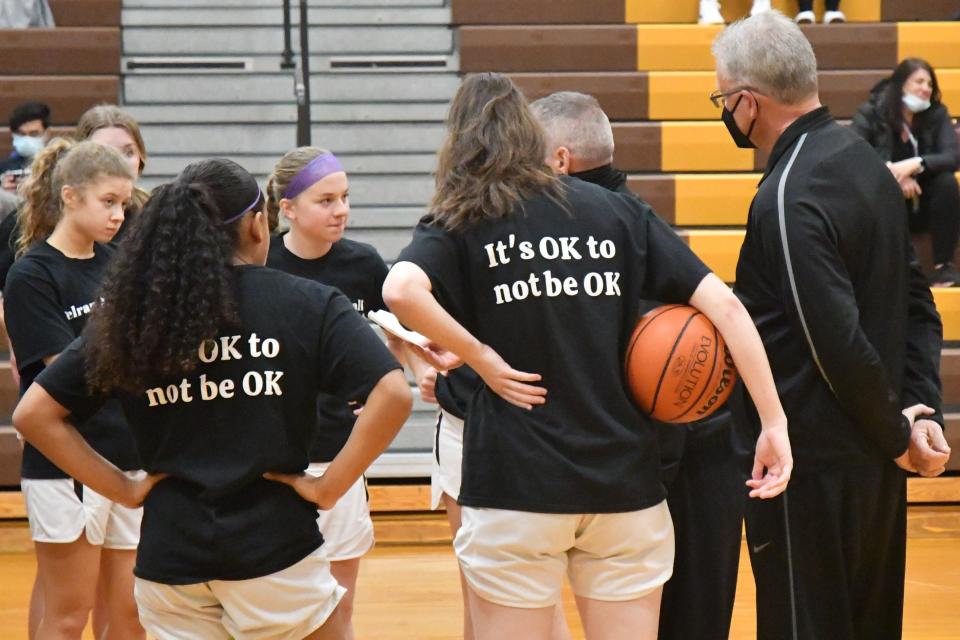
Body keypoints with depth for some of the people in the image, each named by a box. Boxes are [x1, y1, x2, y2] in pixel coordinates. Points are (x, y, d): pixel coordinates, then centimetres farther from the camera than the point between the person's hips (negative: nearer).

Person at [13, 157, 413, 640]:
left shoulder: (132, 314, 4)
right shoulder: (306, 304, -4)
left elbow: (33, 414, 3)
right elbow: (392, 395, -14)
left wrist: (123, 489, 4)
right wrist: (329, 487, -8)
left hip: (168, 555, 3)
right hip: (275, 550, -3)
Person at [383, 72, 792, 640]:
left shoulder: (459, 224, 2)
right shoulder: (618, 212, 9)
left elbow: (401, 289, -21)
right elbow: (722, 303, 1)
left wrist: (479, 356, -8)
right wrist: (775, 422, 0)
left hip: (515, 483, -3)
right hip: (625, 482, 3)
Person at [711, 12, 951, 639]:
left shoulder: (790, 199, -21)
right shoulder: (864, 160, 9)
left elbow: (840, 345, -24)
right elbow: (917, 303, 11)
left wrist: (898, 434, -12)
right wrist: (922, 409, 3)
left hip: (813, 465, -9)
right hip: (875, 465, 9)